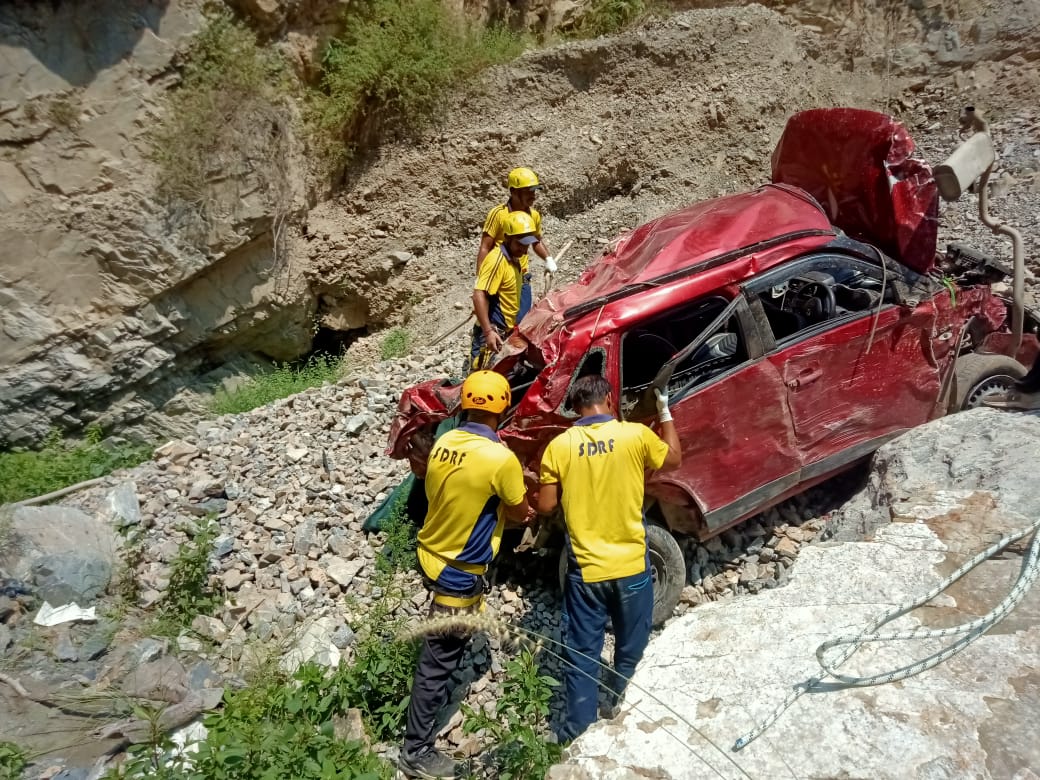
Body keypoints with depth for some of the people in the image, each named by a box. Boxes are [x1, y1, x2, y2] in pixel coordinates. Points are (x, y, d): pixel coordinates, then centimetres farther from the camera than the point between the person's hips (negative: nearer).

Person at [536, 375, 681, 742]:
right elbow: (674, 459, 9)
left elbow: (545, 506, -3)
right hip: (631, 565, 0)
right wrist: (665, 415, 20)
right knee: (630, 650, 21)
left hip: (585, 568, 0)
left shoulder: (559, 446, -7)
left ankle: (577, 729, 21)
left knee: (581, 653, 14)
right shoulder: (636, 435, -10)